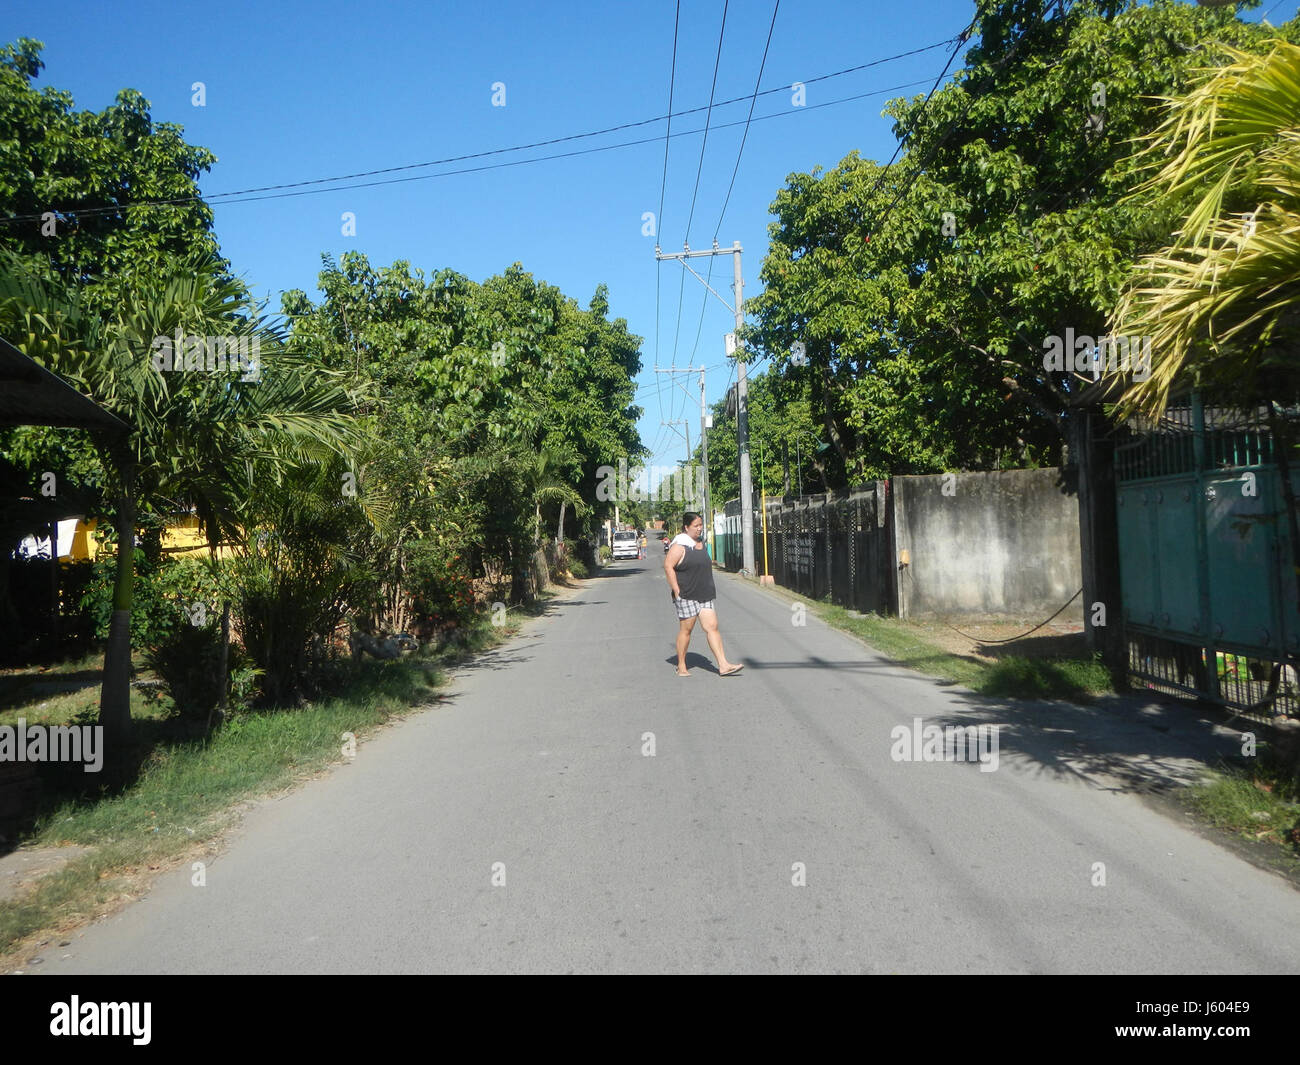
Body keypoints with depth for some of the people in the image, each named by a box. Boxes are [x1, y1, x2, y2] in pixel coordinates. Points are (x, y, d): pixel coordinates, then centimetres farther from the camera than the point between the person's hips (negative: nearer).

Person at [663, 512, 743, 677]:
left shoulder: (700, 543, 15)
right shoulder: (679, 546, -10)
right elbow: (668, 566, -14)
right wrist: (676, 590, -17)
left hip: (704, 595, 7)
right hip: (686, 595, -7)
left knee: (712, 627, -1)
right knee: (686, 629, 0)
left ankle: (723, 665, -4)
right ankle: (681, 667, 13)